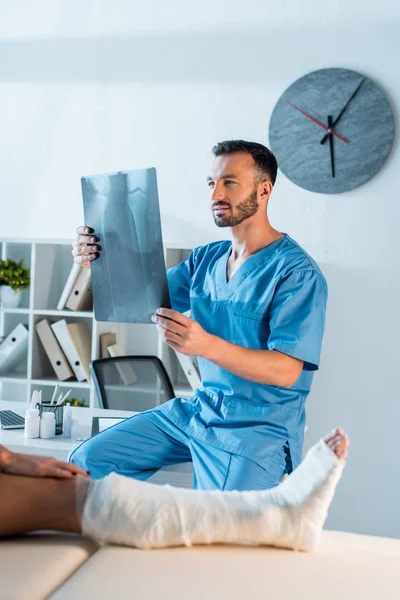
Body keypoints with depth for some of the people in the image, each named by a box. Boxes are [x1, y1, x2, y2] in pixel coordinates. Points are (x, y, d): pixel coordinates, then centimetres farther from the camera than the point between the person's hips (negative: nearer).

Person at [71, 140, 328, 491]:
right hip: (200, 408, 7)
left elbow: (287, 371, -22)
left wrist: (207, 345, -36)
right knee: (87, 462, 0)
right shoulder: (206, 258, 8)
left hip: (259, 426, -6)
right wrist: (100, 262, -12)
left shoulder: (297, 272, -15)